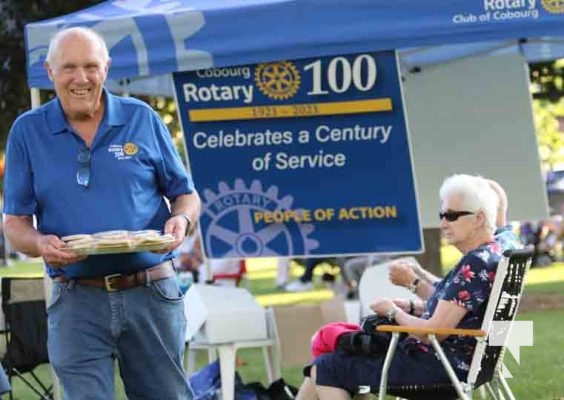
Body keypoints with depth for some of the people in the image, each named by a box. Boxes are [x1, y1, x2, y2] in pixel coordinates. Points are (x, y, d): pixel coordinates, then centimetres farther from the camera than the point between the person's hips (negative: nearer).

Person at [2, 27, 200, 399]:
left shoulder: (142, 119, 6)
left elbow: (186, 195, 12)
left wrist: (181, 221, -11)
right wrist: (40, 244, -16)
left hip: (152, 295, 1)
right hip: (76, 302, -1)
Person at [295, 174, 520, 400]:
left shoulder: (475, 264, -20)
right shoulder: (489, 254, 11)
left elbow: (433, 332, -22)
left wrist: (394, 312, -5)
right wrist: (412, 307, 9)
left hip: (440, 367, -11)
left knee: (325, 369, -7)